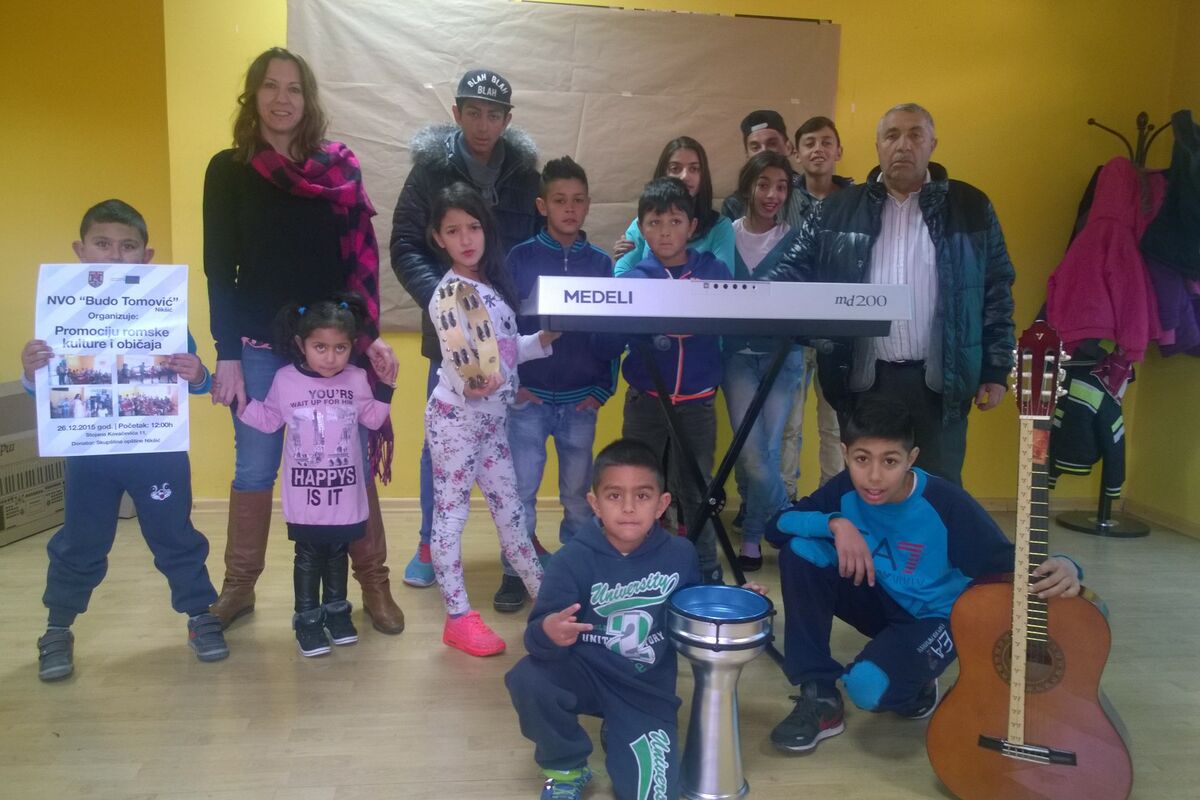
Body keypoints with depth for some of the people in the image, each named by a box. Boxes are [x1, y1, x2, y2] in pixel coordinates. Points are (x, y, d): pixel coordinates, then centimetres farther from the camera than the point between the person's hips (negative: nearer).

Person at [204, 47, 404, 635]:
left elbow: (361, 260, 3)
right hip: (259, 345, 0)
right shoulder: (228, 170, 3)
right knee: (254, 468, 7)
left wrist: (369, 336, -5)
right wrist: (226, 354, -5)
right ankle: (239, 586, 24)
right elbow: (219, 269, 1)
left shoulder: (340, 166, 4)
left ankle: (374, 583, 16)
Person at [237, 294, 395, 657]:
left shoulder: (358, 379, -3)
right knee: (308, 556, 9)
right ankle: (307, 618, 21)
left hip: (345, 493, 2)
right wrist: (241, 401, -4)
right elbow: (269, 420, 5)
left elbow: (373, 420, 7)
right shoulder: (285, 380, -6)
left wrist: (384, 388, -1)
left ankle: (336, 609, 33)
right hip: (304, 495, -1)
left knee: (338, 553, 17)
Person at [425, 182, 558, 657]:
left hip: (492, 418, 8)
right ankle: (458, 617, 12)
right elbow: (456, 361, -21)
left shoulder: (493, 284, 9)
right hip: (456, 418, -8)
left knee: (509, 507, 16)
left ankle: (545, 596, 28)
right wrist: (468, 386, -38)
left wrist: (544, 339, 4)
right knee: (452, 512, 2)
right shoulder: (449, 293, -15)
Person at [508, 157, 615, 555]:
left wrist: (604, 387, -1)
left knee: (578, 492, 12)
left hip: (581, 400, 2)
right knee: (520, 491, 5)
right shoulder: (520, 257, -2)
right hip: (528, 397, -1)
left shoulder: (601, 263, 4)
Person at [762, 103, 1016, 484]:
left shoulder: (970, 207, 6)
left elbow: (997, 291, 6)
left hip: (939, 381, 0)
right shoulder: (838, 209, 6)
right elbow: (792, 270, 4)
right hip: (863, 379, 1)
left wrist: (995, 370, 3)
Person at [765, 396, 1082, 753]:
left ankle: (916, 686, 8)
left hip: (935, 616, -5)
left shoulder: (947, 505, -27)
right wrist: (836, 523, -32)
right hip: (879, 600, 5)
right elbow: (778, 524, -15)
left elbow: (1007, 561, -21)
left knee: (869, 688, -33)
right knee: (799, 550, -21)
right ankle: (819, 695, -10)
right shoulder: (845, 489, -15)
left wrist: (1061, 567, -44)